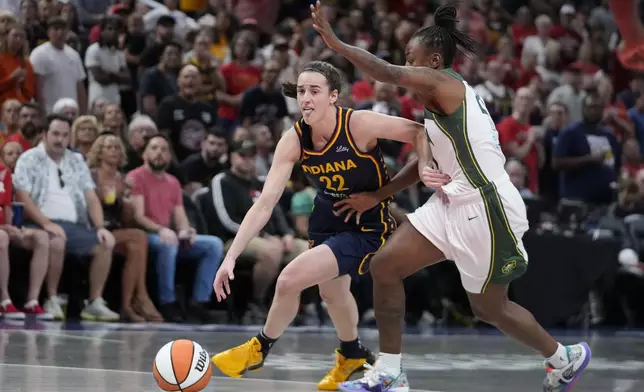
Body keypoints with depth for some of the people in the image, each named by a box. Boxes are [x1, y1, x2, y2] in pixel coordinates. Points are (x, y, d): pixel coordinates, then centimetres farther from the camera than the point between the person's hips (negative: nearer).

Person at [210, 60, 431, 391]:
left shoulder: (360, 124, -29)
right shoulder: (293, 140, -16)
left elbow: (421, 133, -21)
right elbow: (265, 203, -18)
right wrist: (231, 256, -25)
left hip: (368, 226, -6)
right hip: (328, 217, 6)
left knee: (290, 279, -18)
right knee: (331, 291, 27)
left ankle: (260, 348, 10)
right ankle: (353, 355, 58)